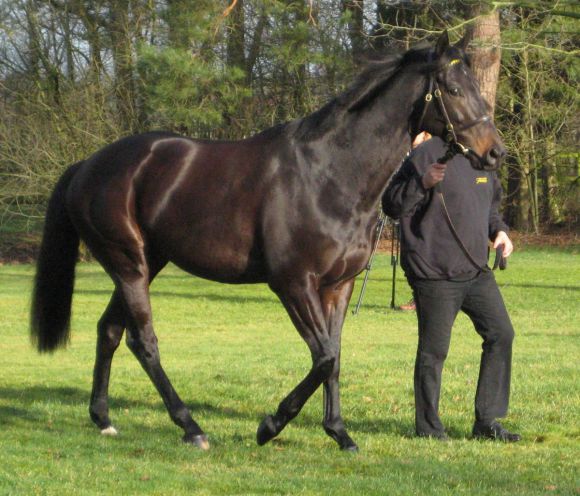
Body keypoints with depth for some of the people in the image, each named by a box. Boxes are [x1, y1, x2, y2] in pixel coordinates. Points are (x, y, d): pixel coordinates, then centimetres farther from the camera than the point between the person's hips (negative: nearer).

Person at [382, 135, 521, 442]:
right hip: (435, 276, -8)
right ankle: (428, 428, 12)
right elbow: (392, 206, -14)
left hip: (478, 274, 8)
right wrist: (423, 184, -29)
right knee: (434, 350, 0)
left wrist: (498, 229, 7)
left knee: (500, 335, 4)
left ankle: (487, 422, 12)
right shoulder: (427, 156, -12)